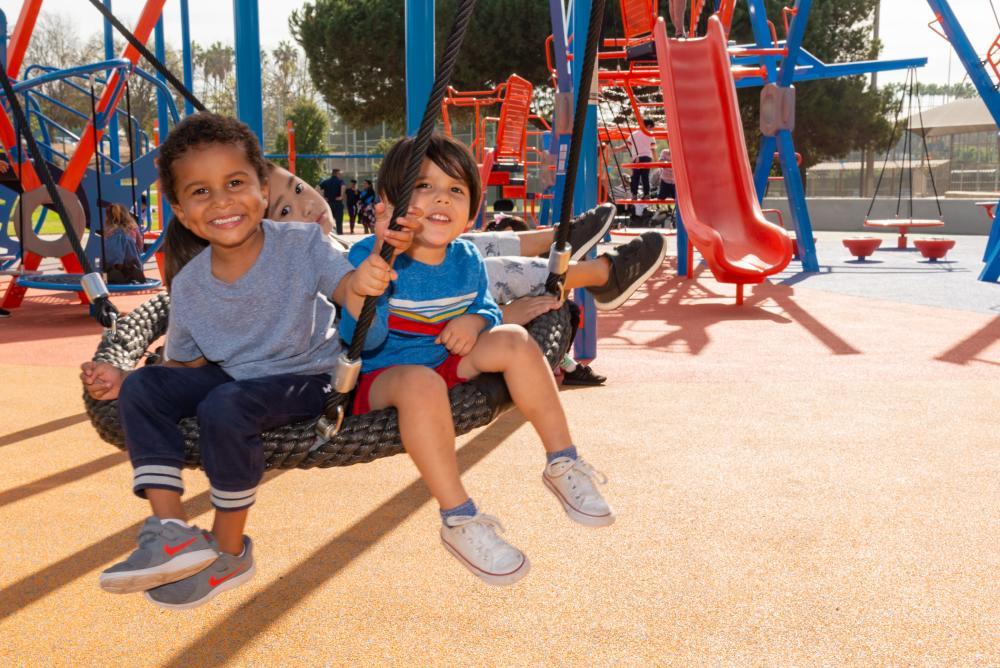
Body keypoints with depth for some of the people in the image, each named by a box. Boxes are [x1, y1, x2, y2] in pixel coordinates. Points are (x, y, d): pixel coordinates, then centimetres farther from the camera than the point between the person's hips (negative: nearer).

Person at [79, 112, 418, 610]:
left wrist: (373, 268, -46)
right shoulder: (188, 287, -2)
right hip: (230, 377, 6)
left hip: (305, 378, -5)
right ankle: (171, 532, -14)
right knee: (141, 389, -13)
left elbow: (349, 296, -22)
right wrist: (122, 380, -7)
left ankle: (229, 553, -11)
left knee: (224, 407, -32)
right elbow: (187, 363, 9)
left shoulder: (302, 244, -14)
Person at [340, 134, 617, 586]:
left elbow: (487, 308, 14)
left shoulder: (466, 260, -2)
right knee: (421, 381, -38)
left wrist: (474, 322, -12)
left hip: (446, 363, 6)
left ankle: (562, 463, 1)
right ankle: (459, 520, -29)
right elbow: (362, 340, -28)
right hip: (378, 379, -6)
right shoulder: (368, 257, -20)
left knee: (514, 341, -10)